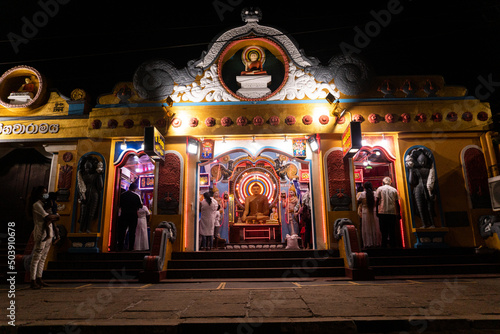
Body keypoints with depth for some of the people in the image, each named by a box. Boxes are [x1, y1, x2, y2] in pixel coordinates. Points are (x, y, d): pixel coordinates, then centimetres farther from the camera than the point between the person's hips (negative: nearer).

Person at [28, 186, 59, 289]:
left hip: (48, 233, 8)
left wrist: (51, 219, -4)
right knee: (36, 257, -5)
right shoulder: (36, 205, -7)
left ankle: (39, 279, 17)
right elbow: (47, 216, -18)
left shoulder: (46, 204, 18)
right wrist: (55, 216, -1)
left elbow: (56, 217, 15)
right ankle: (33, 281, -1)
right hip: (40, 233, -8)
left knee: (43, 258, 10)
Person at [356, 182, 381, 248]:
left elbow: (358, 202, 4)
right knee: (375, 228, 10)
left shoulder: (362, 194, -8)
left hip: (366, 213, -2)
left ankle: (368, 243, 5)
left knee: (367, 228, 4)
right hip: (374, 212, 2)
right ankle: (376, 243, 14)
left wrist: (357, 197, 22)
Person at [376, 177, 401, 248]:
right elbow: (397, 203, 10)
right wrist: (398, 214, 14)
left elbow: (377, 201, -1)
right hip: (392, 213, 2)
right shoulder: (394, 190, 10)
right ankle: (393, 245, 7)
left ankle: (384, 246, 0)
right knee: (392, 231, 7)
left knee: (384, 231, 2)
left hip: (382, 213, -2)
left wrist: (377, 212, 4)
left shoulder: (380, 188, 5)